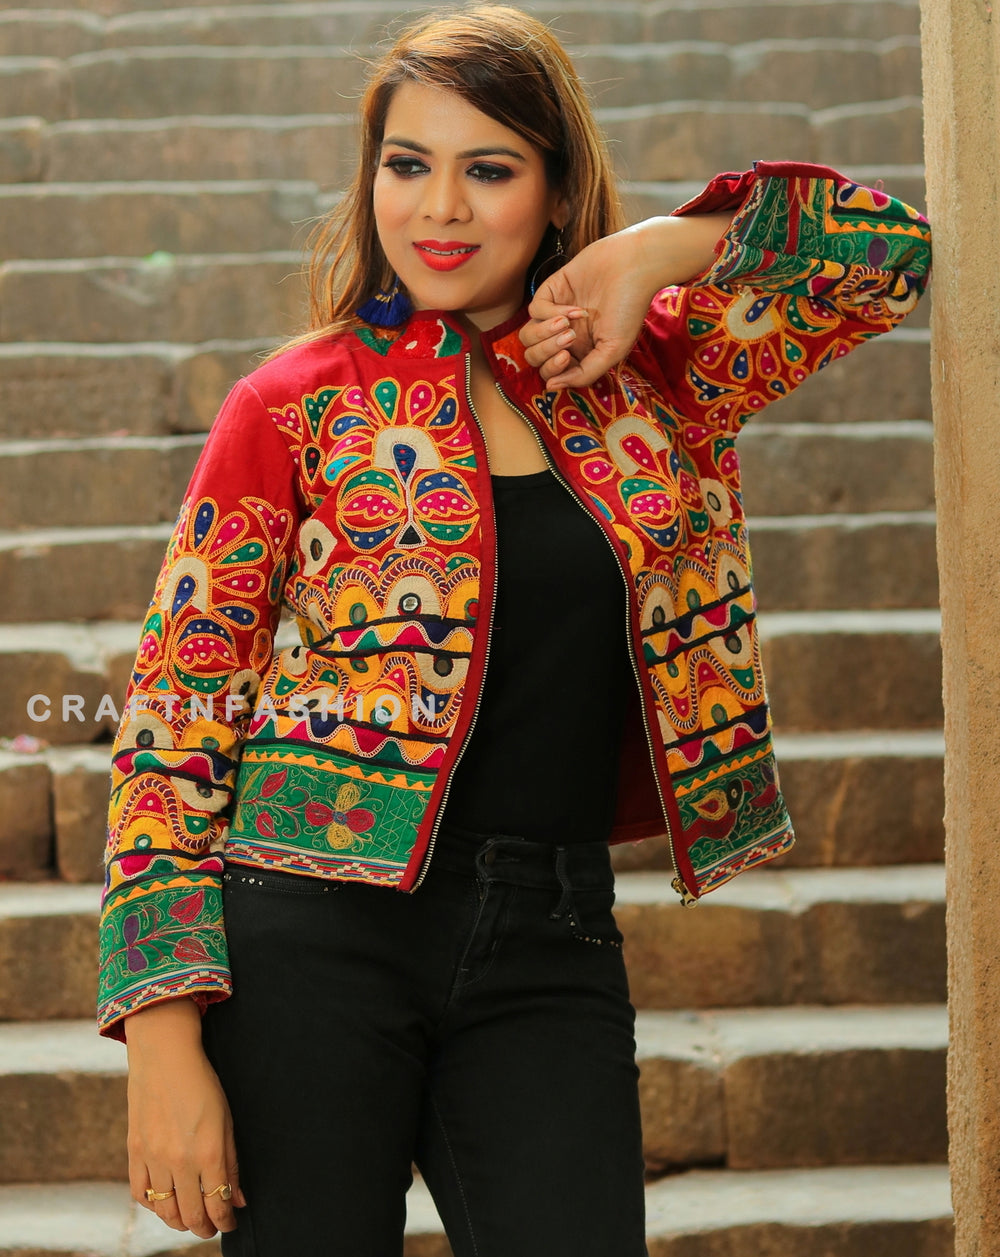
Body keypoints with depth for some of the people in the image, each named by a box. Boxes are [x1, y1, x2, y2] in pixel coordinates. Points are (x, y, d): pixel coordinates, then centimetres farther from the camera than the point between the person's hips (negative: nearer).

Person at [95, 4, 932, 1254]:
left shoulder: (647, 378, 9)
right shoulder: (297, 408, 1)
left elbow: (894, 249, 10)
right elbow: (172, 725, -2)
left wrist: (660, 247, -3)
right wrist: (164, 1035, -10)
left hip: (548, 951, 2)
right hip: (316, 928, -2)